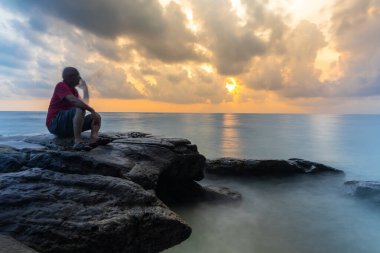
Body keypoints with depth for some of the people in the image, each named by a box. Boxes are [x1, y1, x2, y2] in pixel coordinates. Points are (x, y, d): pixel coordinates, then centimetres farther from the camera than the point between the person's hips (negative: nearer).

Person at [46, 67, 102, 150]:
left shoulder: (74, 90, 16)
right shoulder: (61, 86, -10)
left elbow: (85, 103, 23)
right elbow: (74, 100, -28)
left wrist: (85, 86, 20)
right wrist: (92, 110, -28)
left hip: (68, 125, 9)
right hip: (55, 124, -8)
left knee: (97, 117, -3)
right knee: (80, 109, -33)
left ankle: (93, 140, -32)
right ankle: (78, 141, -41)